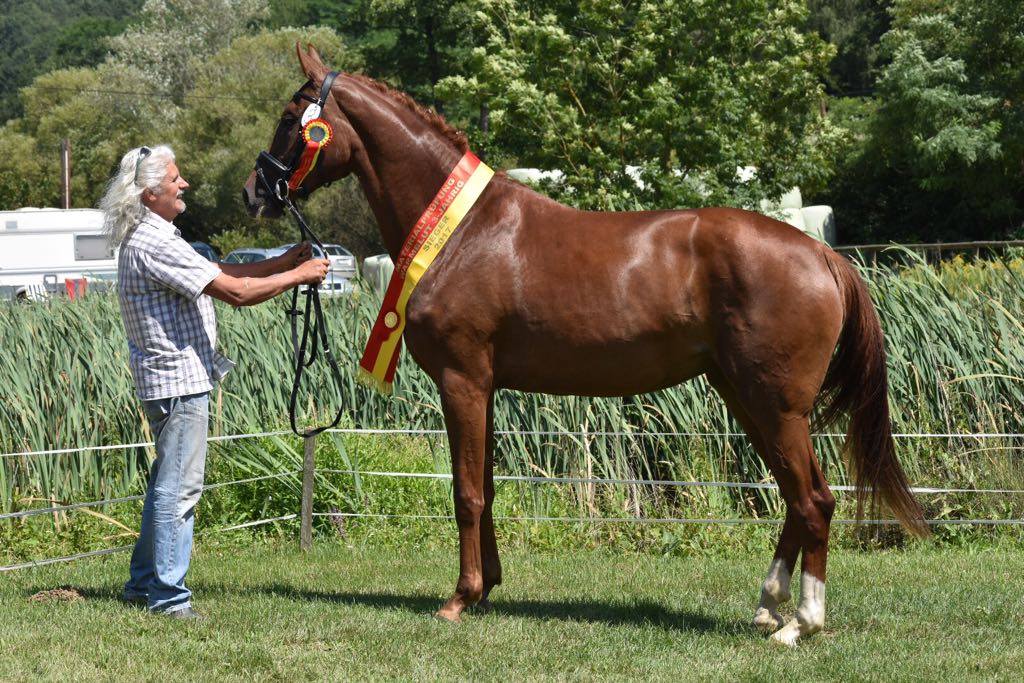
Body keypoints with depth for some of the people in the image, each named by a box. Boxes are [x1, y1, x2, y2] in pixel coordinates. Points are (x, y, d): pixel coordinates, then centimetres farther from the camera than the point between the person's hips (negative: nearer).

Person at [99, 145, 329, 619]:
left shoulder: (155, 238, 15)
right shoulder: (152, 244, -20)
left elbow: (221, 274, 18)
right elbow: (235, 291, -22)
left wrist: (283, 261, 9)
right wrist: (297, 276, -12)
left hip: (176, 378, 11)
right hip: (178, 381, -11)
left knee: (169, 484, 18)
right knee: (179, 487, -7)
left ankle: (143, 581, 25)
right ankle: (167, 595, -3)